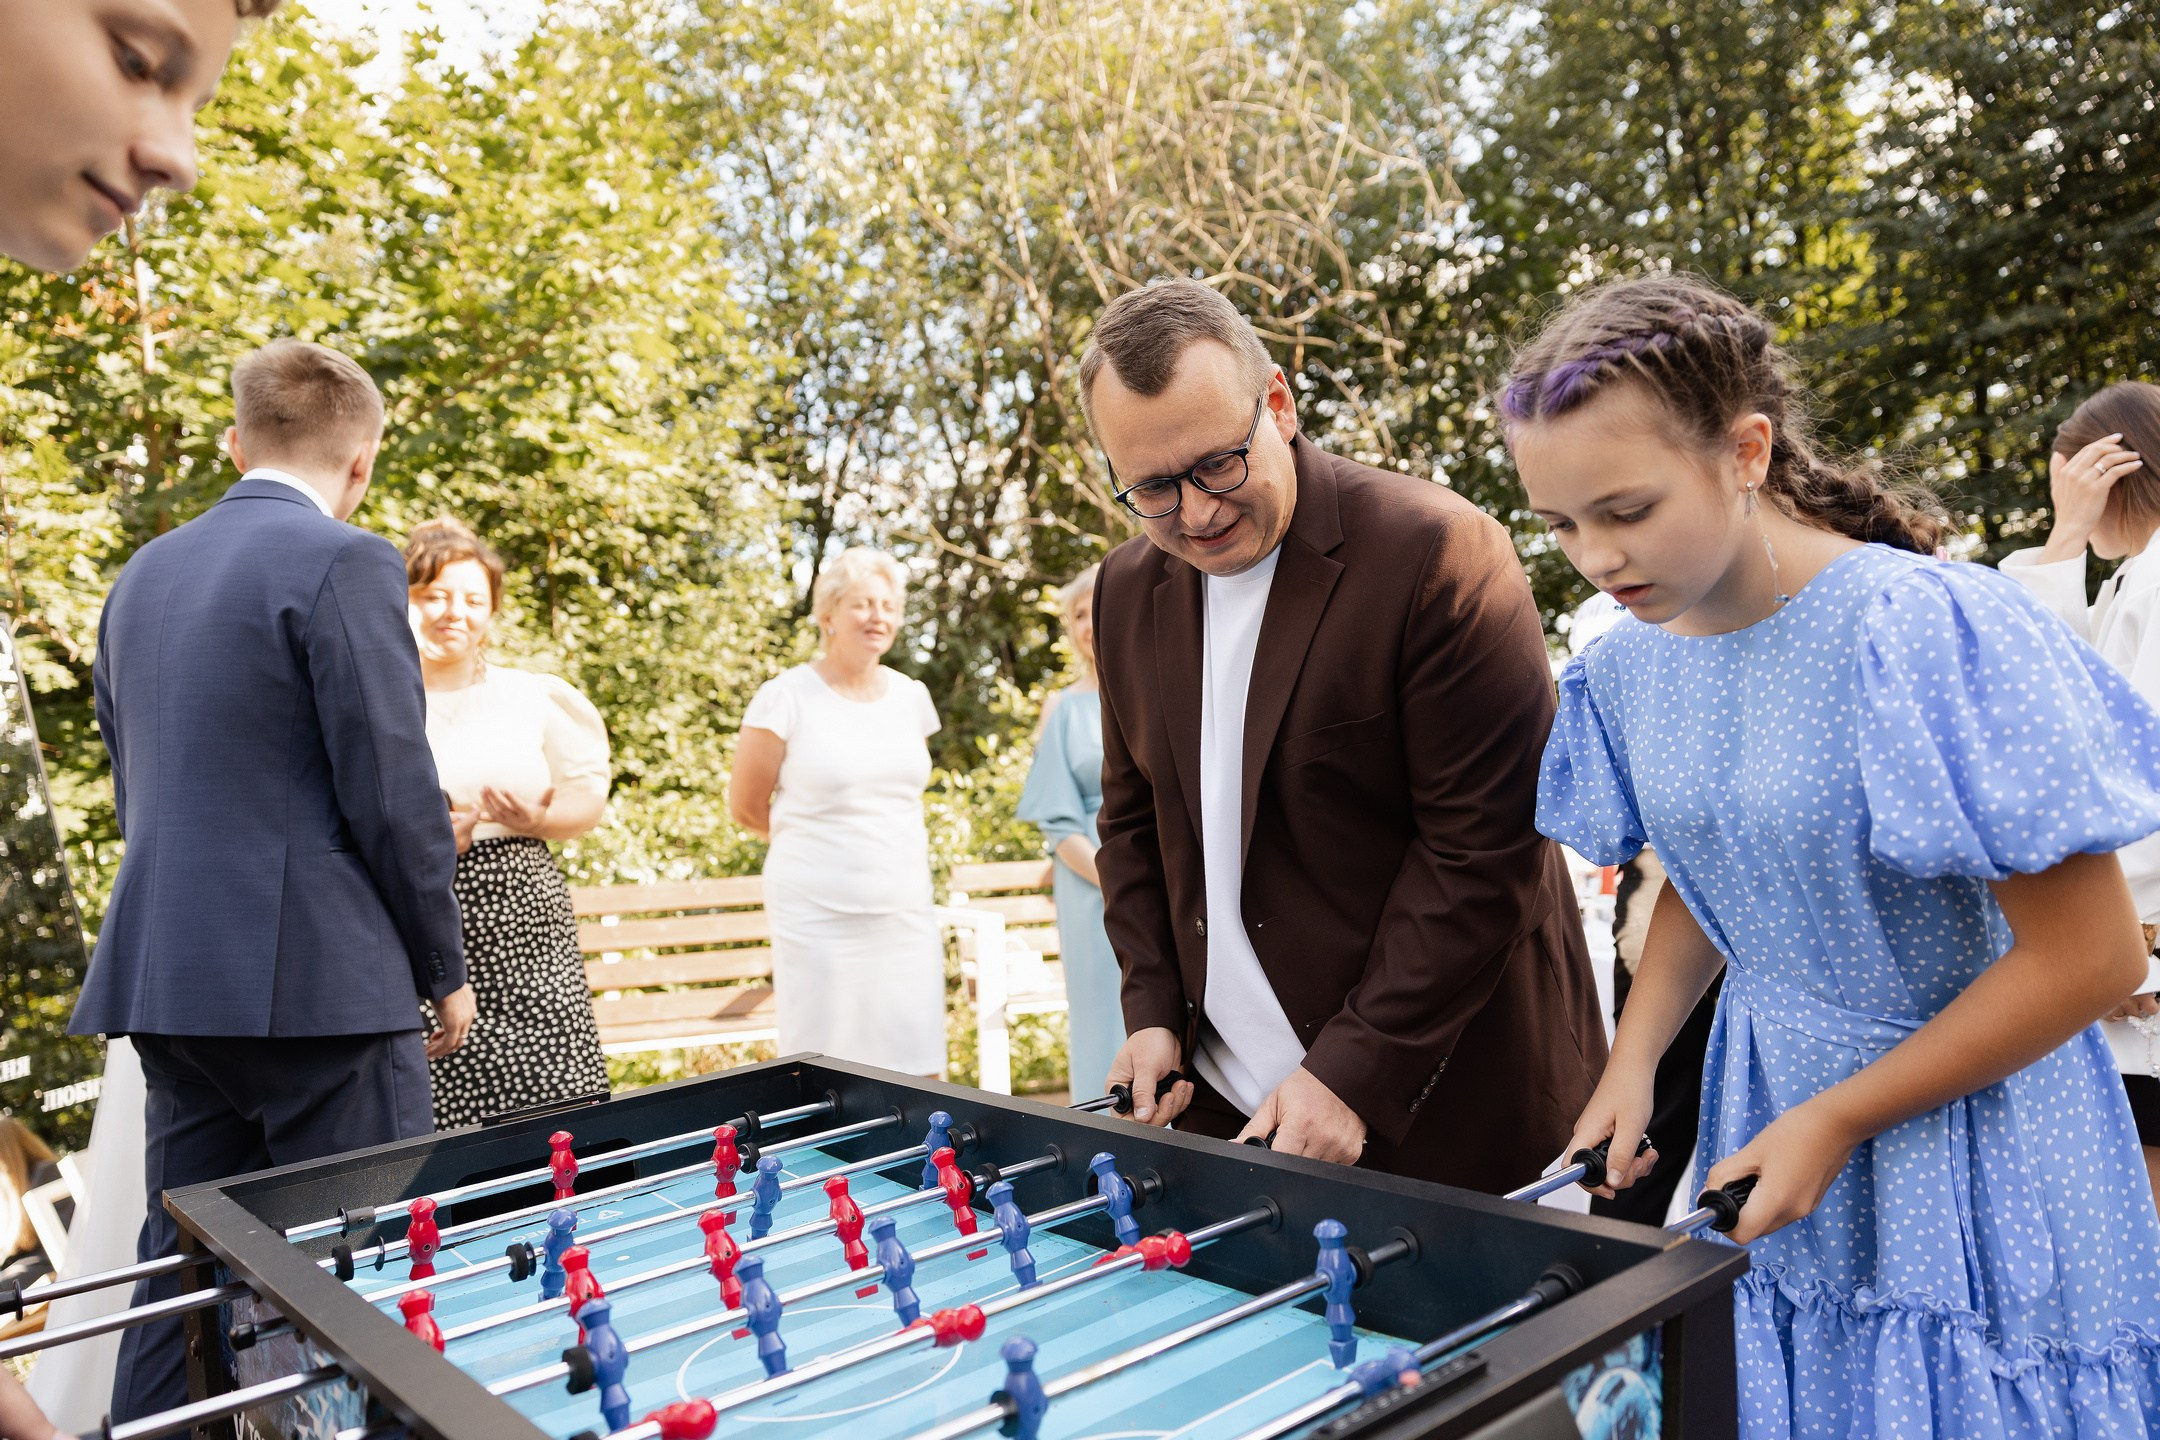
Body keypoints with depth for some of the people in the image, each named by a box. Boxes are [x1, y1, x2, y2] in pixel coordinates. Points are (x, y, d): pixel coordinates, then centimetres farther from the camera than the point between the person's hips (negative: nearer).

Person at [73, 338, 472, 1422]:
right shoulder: (343, 562, -10)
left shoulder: (141, 575, 15)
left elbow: (134, 793, 19)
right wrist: (444, 968, -3)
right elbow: (392, 793, -13)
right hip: (315, 980, -8)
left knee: (183, 1264, 15)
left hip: (166, 975, 8)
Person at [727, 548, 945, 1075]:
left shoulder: (911, 697, 10)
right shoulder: (785, 698, -5)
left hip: (906, 913, 5)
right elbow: (746, 807, 3)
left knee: (918, 1073, 3)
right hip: (819, 917, -4)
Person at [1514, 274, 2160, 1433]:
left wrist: (1836, 1122, -16)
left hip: (1969, 1119, -5)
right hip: (1765, 1104, 5)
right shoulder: (1629, 664, -5)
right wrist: (1633, 1062, -4)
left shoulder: (1919, 630, -24)